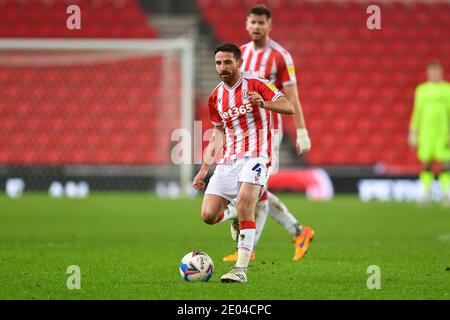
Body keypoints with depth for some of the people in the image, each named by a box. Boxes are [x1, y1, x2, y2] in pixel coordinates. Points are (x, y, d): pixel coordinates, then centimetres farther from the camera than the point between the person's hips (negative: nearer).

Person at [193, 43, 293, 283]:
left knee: (244, 202, -28)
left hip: (255, 157, -5)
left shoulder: (255, 85, -3)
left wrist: (263, 103, -32)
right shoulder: (215, 97, 13)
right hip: (228, 161, 5)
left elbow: (288, 107, -12)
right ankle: (235, 216, 28)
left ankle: (241, 270, -26)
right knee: (208, 215, -9)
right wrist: (204, 169, 18)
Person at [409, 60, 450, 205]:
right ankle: (427, 192, 5)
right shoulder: (422, 90, 11)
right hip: (426, 132, 2)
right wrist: (413, 133, 9)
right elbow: (417, 113, 14)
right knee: (426, 162, -3)